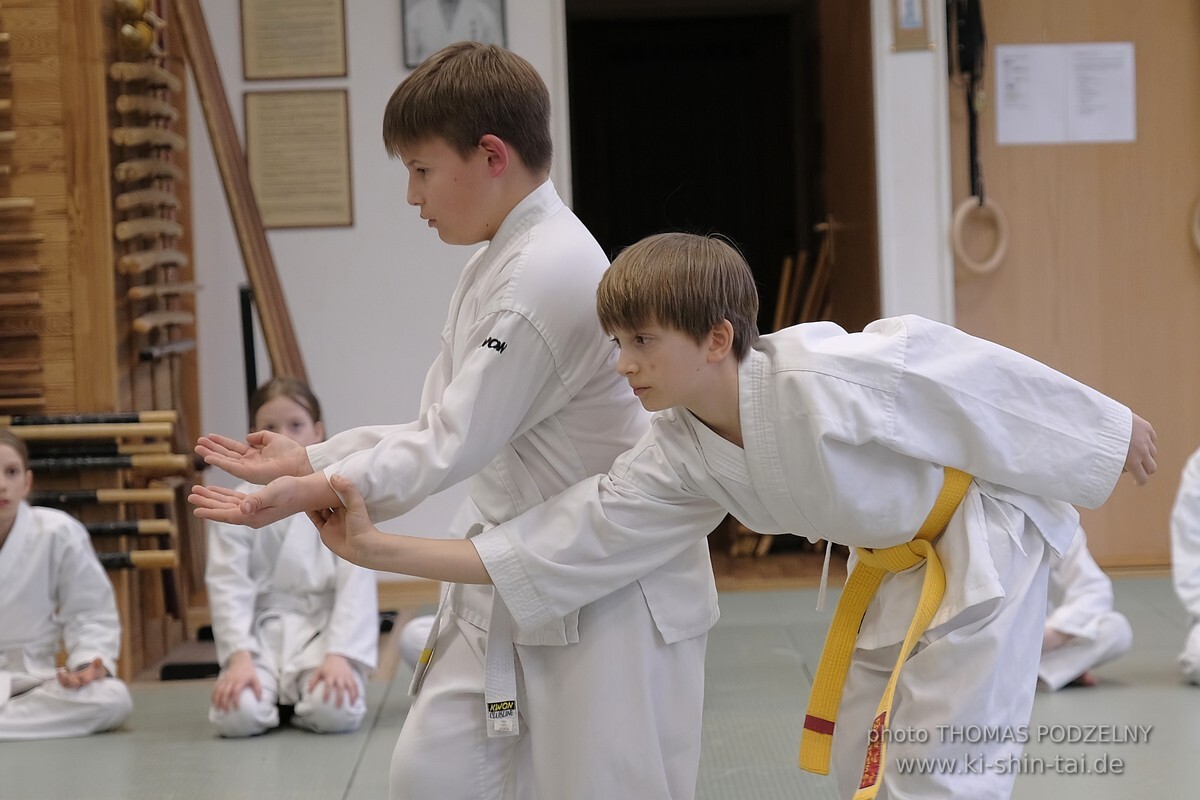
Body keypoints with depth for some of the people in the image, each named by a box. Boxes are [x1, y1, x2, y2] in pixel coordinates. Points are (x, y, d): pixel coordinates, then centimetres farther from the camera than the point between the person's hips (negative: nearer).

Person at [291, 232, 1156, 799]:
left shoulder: (823, 376, -32)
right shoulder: (681, 457, -10)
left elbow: (963, 367, -22)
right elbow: (560, 543, -12)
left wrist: (1110, 428, -10)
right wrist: (378, 547, -19)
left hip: (983, 542, -8)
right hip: (899, 567, 8)